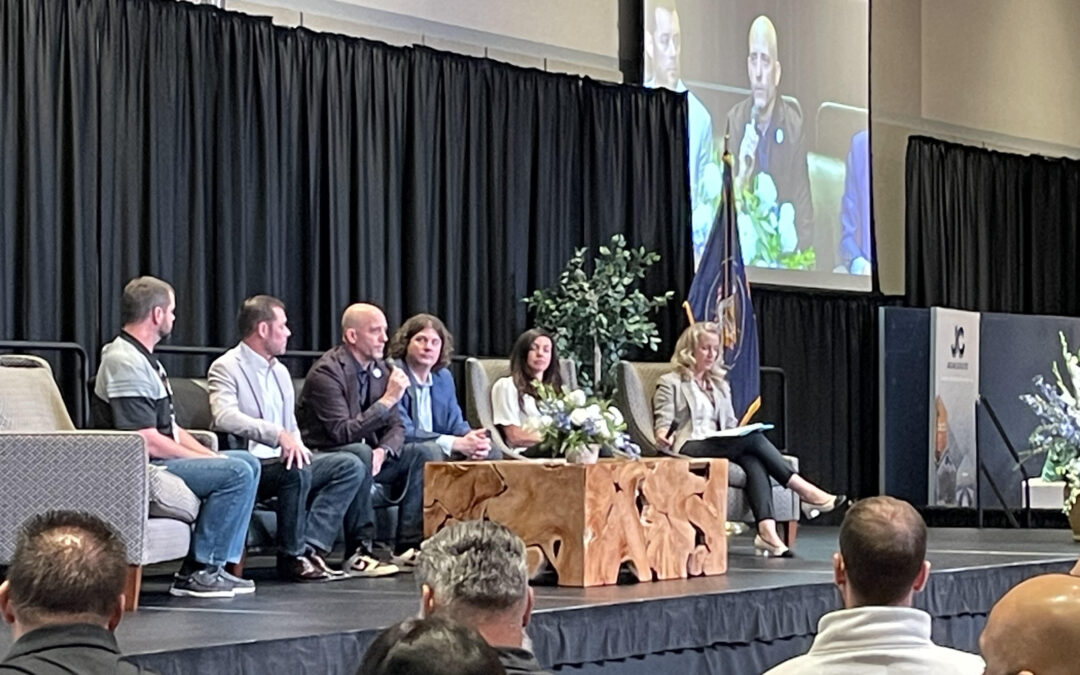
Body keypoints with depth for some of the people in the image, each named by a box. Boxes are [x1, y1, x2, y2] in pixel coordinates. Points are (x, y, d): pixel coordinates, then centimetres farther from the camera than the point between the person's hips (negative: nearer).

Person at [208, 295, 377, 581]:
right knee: (296, 470, -36)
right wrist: (278, 435, -34)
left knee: (351, 466, -10)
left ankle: (311, 547, -20)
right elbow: (225, 417, -23)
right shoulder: (226, 368, -5)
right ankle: (292, 558, -20)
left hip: (282, 460, 8)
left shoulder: (280, 372, 21)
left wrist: (297, 447, 0)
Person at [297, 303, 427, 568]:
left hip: (365, 453, 8)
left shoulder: (381, 369, 6)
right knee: (360, 453, -37)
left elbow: (396, 428, 7)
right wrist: (388, 399, -27)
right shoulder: (326, 372, -19)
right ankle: (359, 549, -30)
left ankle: (408, 547, -10)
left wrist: (382, 451, -17)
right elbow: (343, 432, -26)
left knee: (419, 457, -9)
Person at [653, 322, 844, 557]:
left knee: (753, 461, -31)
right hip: (688, 449, -5)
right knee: (753, 439, -28)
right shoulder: (670, 383, 12)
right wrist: (663, 437, -23)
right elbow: (662, 423, 1)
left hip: (719, 446, 5)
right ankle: (805, 492, -30)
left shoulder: (720, 385, 30)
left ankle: (767, 530, -50)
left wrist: (744, 429, 3)